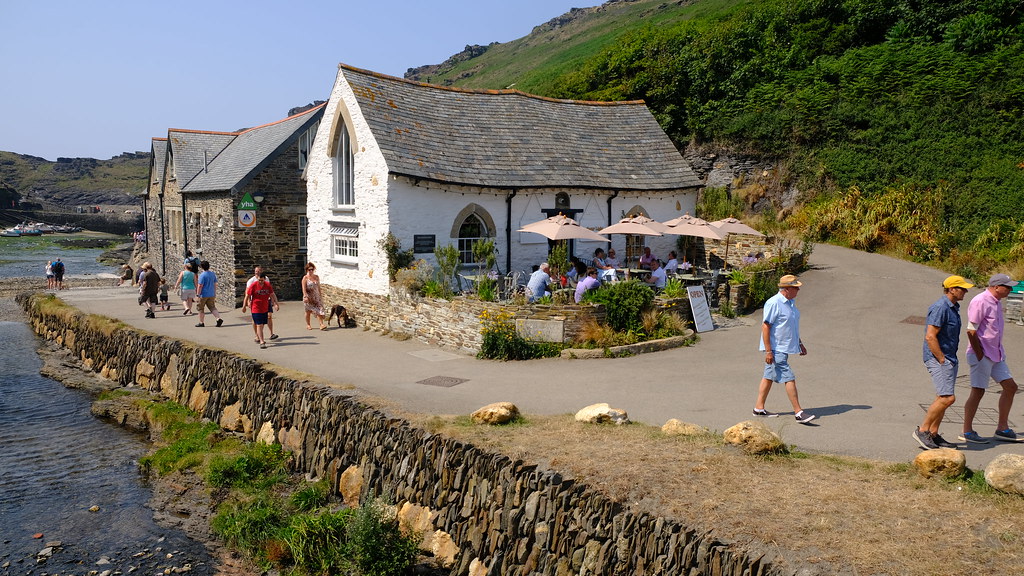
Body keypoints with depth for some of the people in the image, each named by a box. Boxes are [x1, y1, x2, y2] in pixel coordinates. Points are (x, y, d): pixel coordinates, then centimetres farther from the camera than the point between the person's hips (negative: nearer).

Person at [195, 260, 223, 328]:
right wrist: (215, 294, 20)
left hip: (203, 295, -6)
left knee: (201, 308, 8)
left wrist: (198, 294, -12)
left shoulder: (202, 275, -16)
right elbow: (215, 284, 12)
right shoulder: (213, 274, 6)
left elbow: (200, 286, -18)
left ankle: (201, 323, 15)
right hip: (211, 294, 6)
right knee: (212, 307, 9)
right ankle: (219, 318, -11)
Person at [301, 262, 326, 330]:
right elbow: (304, 288, -12)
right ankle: (308, 325, 22)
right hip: (309, 297, -3)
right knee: (308, 311, 8)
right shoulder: (305, 278, -6)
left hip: (316, 296, 3)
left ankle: (321, 325, -12)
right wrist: (305, 297, -22)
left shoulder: (316, 277, 7)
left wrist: (320, 295, 14)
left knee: (319, 310, -8)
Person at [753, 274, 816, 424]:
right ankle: (798, 413, -4)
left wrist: (800, 343, 26)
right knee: (789, 378, -9)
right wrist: (768, 351, -21)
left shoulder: (790, 302, 13)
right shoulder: (773, 303, -18)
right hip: (776, 349, -10)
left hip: (785, 348, 10)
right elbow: (765, 326, -19)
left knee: (769, 377, 13)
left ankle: (759, 408, 20)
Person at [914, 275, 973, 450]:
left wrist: (952, 359, 18)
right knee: (948, 398, -15)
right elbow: (930, 337, -23)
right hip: (938, 359, -10)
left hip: (949, 358, 10)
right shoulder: (940, 308, -17)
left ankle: (933, 435, 17)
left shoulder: (953, 307, 15)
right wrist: (942, 360, -19)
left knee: (943, 398, 11)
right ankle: (922, 430, -6)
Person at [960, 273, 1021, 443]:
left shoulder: (997, 302, 12)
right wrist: (980, 356, -18)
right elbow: (971, 331, -20)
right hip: (982, 355, -9)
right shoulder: (980, 302, -17)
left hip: (996, 355, 10)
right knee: (978, 392, -4)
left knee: (1010, 387, 9)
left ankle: (1002, 429, 17)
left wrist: (1000, 352, 15)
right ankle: (967, 432, 5)